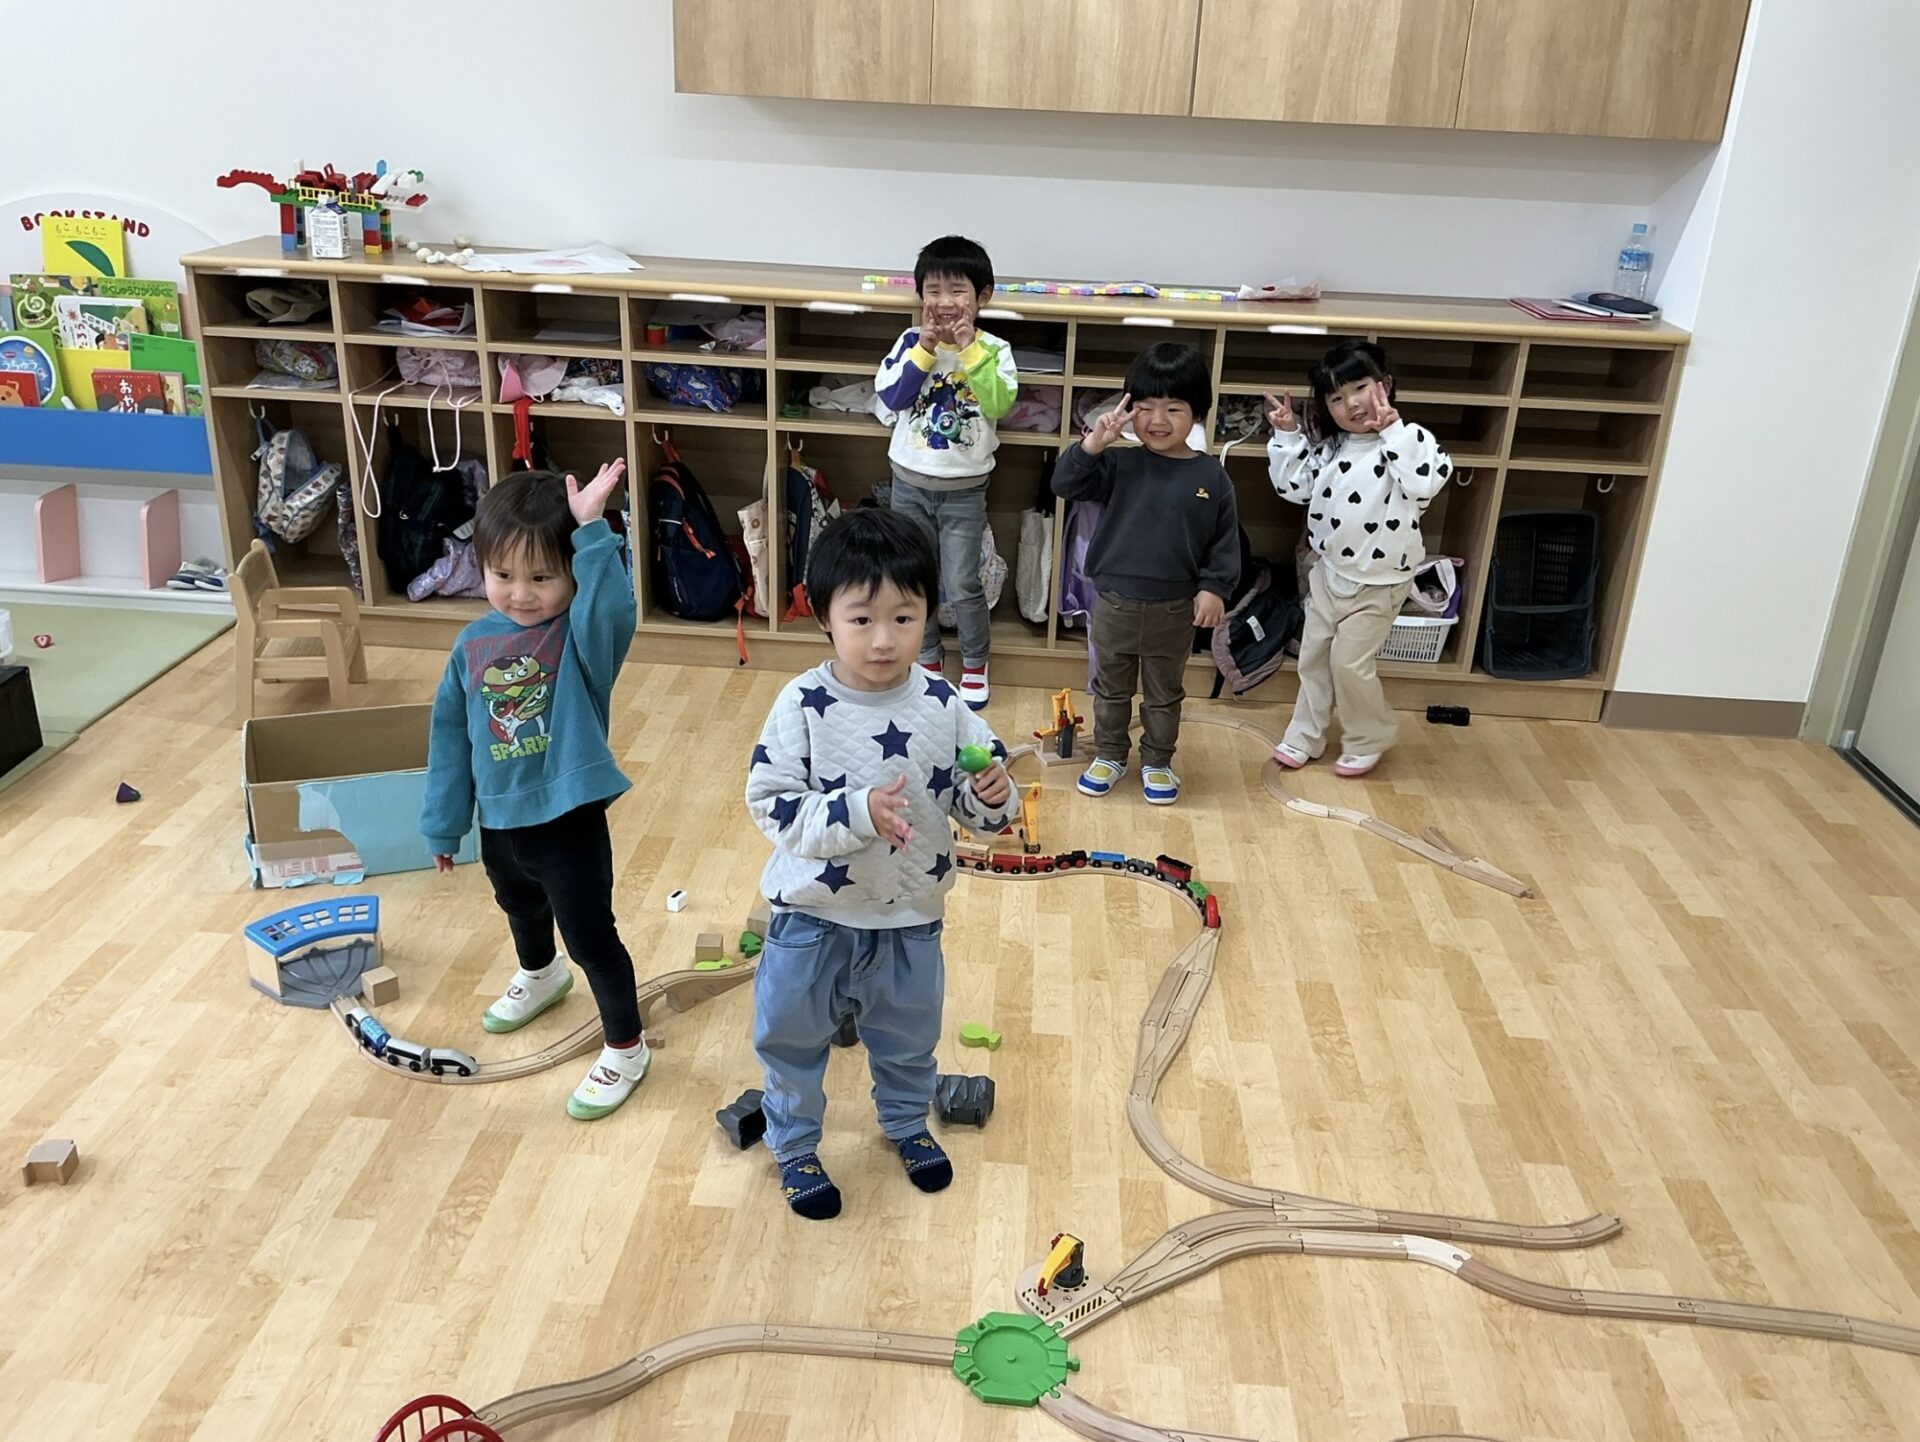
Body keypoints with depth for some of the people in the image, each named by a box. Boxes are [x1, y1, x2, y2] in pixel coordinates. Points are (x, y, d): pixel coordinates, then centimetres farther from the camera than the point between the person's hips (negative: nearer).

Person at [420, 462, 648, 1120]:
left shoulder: (583, 636, -18)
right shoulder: (473, 645, -5)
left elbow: (612, 607, -44)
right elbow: (451, 734, 3)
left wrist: (592, 530, -49)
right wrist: (444, 822, 8)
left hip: (569, 819, -6)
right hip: (499, 819, 7)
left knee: (590, 936, 2)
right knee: (520, 908, 33)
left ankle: (625, 1048, 23)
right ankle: (540, 976, 65)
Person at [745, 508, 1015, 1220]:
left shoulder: (943, 705, -11)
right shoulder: (803, 706, -20)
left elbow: (971, 802, -1)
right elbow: (773, 806, -22)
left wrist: (991, 797, -24)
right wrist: (858, 812, -34)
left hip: (910, 919, 3)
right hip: (812, 918, -2)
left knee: (907, 1039, 25)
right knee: (792, 1039, 17)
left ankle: (906, 1122, 54)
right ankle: (794, 1146, 44)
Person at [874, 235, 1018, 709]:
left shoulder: (993, 349, -9)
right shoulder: (910, 342, -4)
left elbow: (999, 404, -25)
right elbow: (887, 399, -15)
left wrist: (969, 350, -27)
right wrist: (925, 350, -21)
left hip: (964, 490, -2)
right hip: (910, 482, 3)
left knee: (961, 586, 0)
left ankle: (975, 663, 24)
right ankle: (926, 658, 33)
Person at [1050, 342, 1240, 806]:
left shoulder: (1211, 477, -5)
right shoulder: (1120, 465, -5)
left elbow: (1225, 541, -1)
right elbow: (1065, 485, -12)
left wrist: (1214, 587, -9)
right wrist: (1091, 445, -24)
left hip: (1174, 610, -1)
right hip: (1113, 601, 1)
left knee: (1164, 694, 16)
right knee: (1111, 688, 18)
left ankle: (1157, 762, 33)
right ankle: (1109, 755, 35)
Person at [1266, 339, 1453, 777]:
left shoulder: (1407, 441, -18)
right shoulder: (1328, 447, 0)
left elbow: (1427, 482, -36)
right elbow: (1294, 486, 9)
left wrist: (1392, 429, -35)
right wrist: (1287, 434, -1)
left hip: (1378, 582, -6)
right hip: (1328, 573, 6)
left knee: (1350, 662, -1)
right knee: (1313, 655, 15)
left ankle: (1369, 739, 22)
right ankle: (1304, 735, 31)